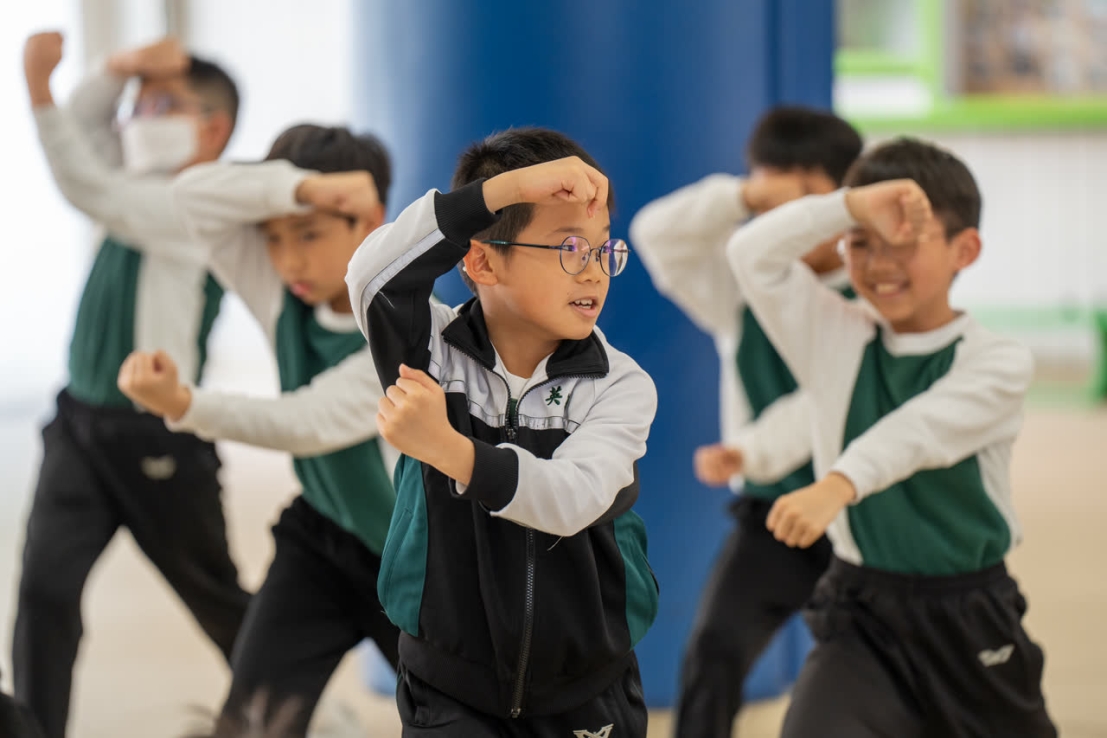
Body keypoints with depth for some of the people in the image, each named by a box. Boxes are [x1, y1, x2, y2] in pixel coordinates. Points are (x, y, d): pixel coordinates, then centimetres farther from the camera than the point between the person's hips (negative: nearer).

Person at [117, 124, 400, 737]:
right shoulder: (284, 295, -12)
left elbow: (310, 423, -37)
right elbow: (197, 195, -22)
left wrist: (183, 405, -48)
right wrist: (303, 187, -39)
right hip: (321, 536, 4)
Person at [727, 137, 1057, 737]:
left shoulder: (998, 363, -8)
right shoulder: (836, 339, 0)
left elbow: (920, 430, -28)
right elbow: (752, 254, -12)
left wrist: (838, 484, -45)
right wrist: (851, 206, -22)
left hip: (968, 619, -1)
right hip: (860, 616, 1)